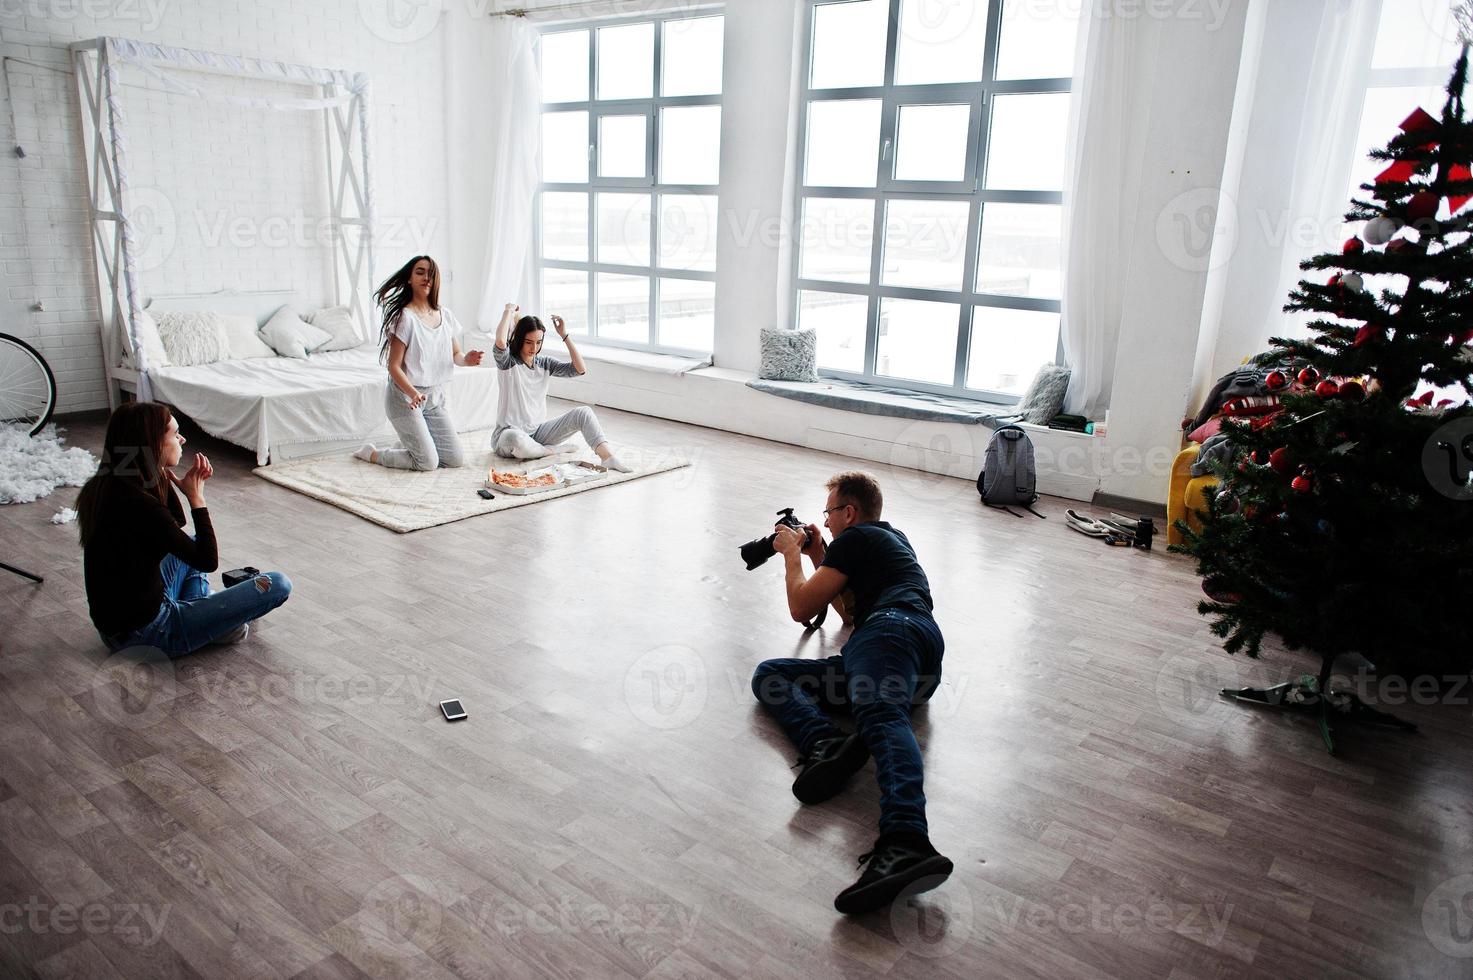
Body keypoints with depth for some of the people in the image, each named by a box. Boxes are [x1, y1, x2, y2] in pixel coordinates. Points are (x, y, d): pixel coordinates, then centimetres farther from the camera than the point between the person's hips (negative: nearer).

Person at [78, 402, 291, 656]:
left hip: (114, 620, 9)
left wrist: (165, 480, 1)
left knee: (192, 545, 34)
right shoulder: (140, 506, -27)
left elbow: (176, 526, 17)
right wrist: (196, 496, -10)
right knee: (278, 585, -14)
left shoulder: (108, 487, 1)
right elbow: (208, 561, -18)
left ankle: (198, 615, 18)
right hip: (141, 631, -9)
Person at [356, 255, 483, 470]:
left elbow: (455, 354, 12)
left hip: (437, 396, 6)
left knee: (456, 459, 1)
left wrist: (466, 359, -13)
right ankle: (372, 453, 12)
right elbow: (394, 366, -16)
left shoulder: (445, 316, 4)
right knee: (429, 462, -9)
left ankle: (410, 444, 25)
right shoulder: (405, 316, -15)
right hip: (405, 395, -6)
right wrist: (413, 393, -33)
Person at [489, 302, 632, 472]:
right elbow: (500, 342, -33)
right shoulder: (509, 361, -9)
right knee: (517, 440, -44)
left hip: (537, 431, 5)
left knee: (583, 412, -13)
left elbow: (579, 369, -6)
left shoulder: (545, 363, 7)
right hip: (509, 433, -5)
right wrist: (508, 312, -18)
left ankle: (608, 457, -30)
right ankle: (555, 451, -14)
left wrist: (564, 335, -7)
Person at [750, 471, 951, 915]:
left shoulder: (855, 537, 12)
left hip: (893, 627, -9)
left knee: (882, 716, -38)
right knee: (767, 675, 2)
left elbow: (801, 608, 10)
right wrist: (819, 558, 45)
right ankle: (826, 743, -31)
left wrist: (792, 553, 27)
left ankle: (905, 844, -66)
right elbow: (849, 613, 48)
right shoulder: (892, 538, 40)